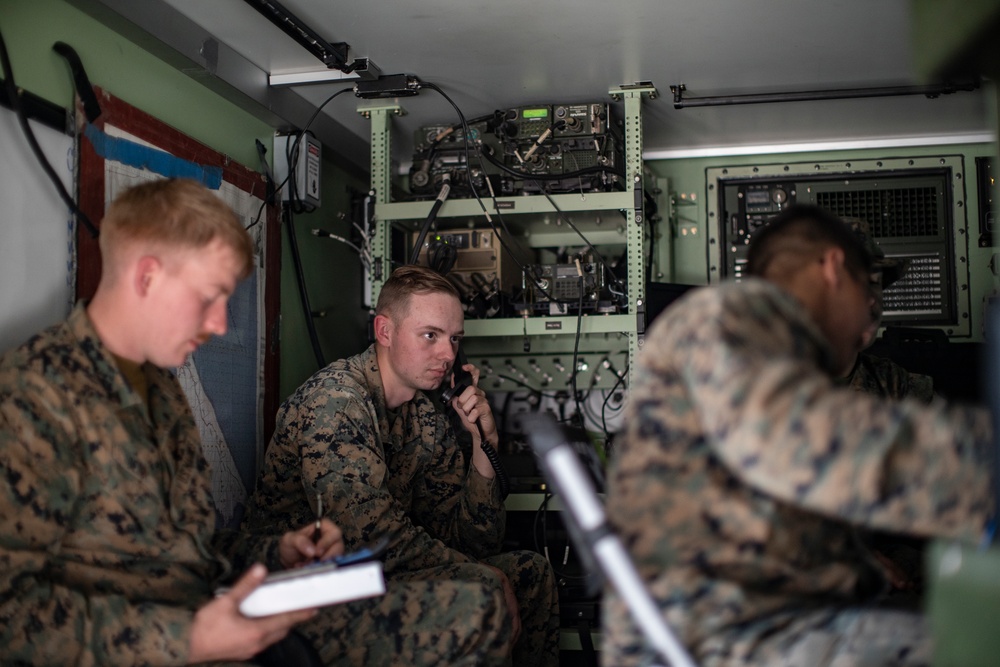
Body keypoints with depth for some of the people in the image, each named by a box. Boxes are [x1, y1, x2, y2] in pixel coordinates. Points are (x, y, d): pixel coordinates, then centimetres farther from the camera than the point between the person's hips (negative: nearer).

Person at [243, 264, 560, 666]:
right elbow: (378, 538, -26)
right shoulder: (336, 399, -18)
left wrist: (483, 444, -7)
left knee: (531, 573, 10)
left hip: (378, 583, 9)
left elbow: (474, 543, 6)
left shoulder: (429, 417, 7)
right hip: (306, 600, -9)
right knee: (479, 603, -27)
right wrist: (487, 582, -16)